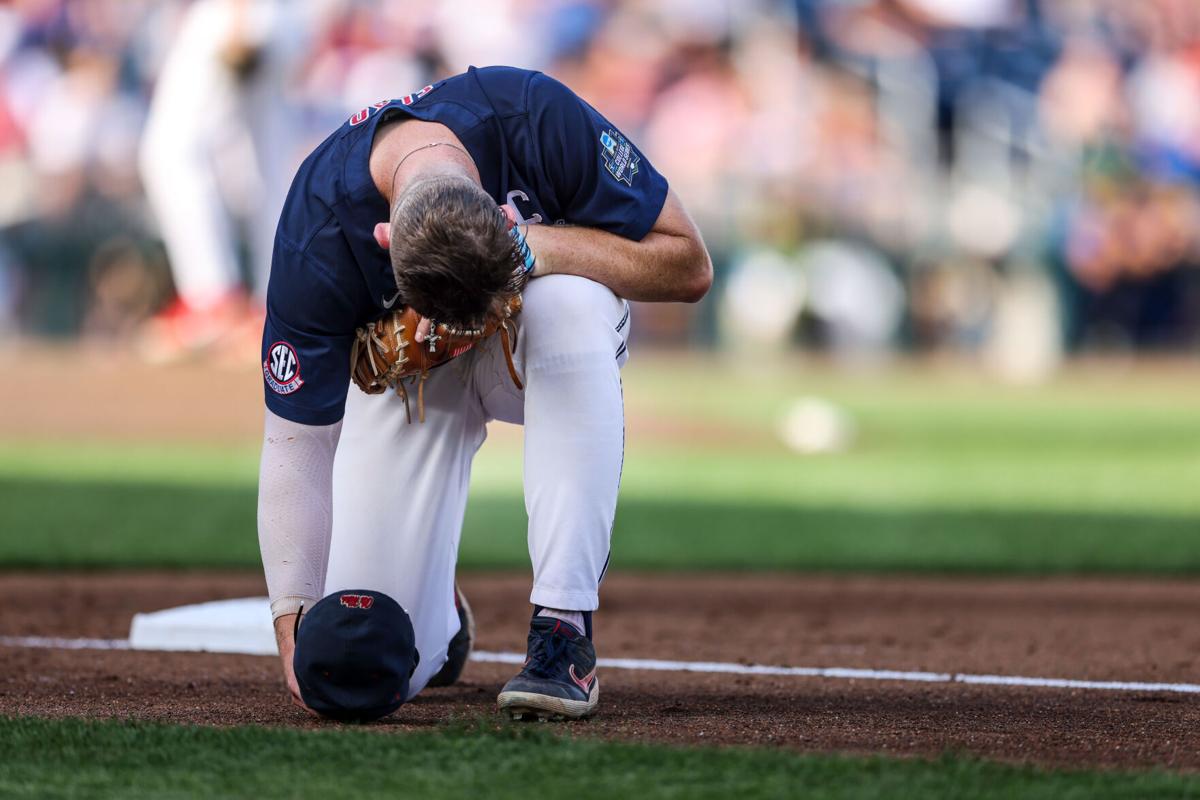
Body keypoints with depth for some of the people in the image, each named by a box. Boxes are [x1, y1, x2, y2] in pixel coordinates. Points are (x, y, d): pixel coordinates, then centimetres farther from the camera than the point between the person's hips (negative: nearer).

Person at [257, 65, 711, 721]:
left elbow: (688, 266, -24)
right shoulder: (314, 240, -34)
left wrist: (534, 247, -37)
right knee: (374, 668, -15)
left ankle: (563, 630, -34)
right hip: (405, 370, 0)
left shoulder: (540, 118, -34)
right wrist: (292, 619, -34)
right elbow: (296, 438, -25)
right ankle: (436, 620, 26)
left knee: (571, 303, -40)